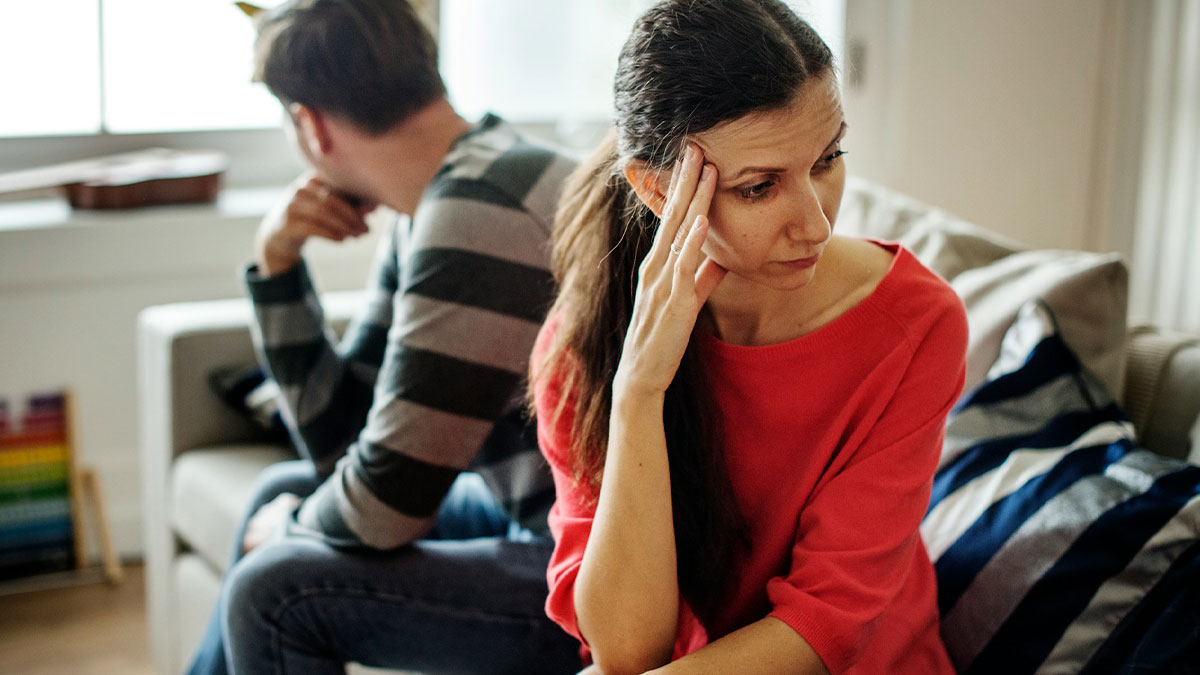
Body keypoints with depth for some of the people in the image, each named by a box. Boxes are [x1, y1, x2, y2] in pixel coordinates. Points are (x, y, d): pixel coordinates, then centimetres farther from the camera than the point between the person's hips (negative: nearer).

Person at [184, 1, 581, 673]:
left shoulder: (476, 210, -24)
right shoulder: (425, 217, 8)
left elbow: (384, 506, -22)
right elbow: (336, 438, 11)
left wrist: (289, 528, 1)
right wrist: (277, 262, 1)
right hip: (537, 519, 10)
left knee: (274, 590, -14)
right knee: (285, 491, 21)